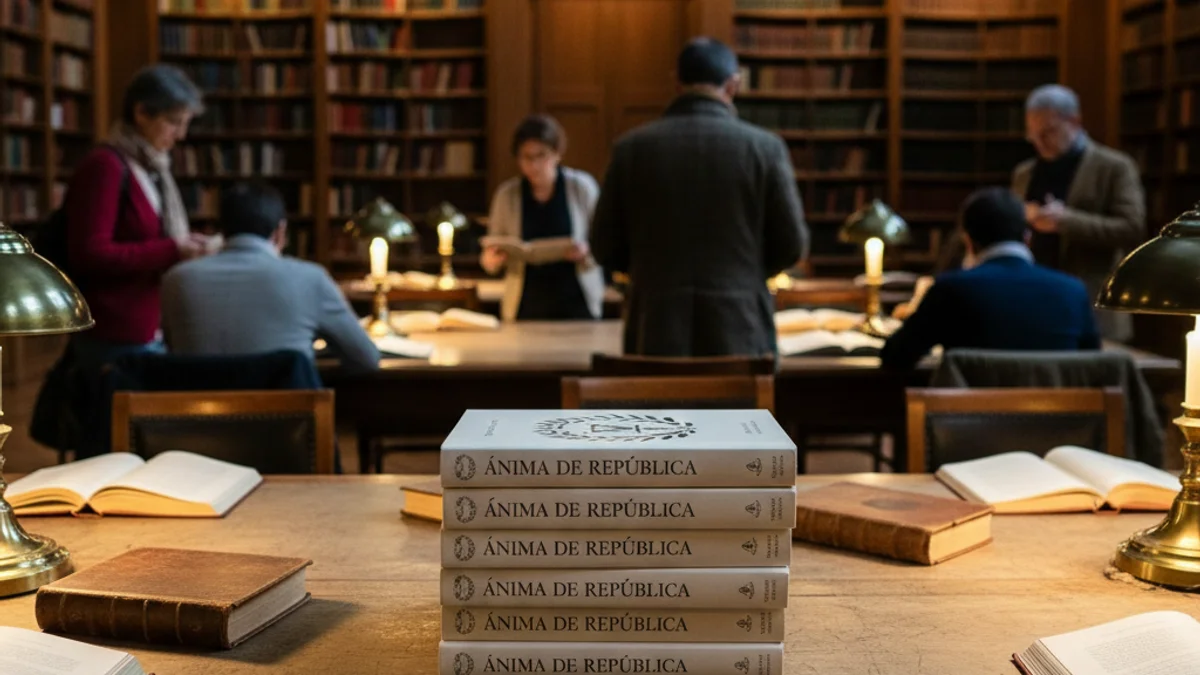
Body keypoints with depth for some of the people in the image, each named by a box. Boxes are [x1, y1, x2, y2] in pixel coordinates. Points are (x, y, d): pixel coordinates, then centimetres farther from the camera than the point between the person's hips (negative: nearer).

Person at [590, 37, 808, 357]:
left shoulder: (631, 147, 0)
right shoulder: (765, 146, -3)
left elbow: (605, 247, 4)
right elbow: (792, 246, 0)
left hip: (657, 333, 1)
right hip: (739, 331, -1)